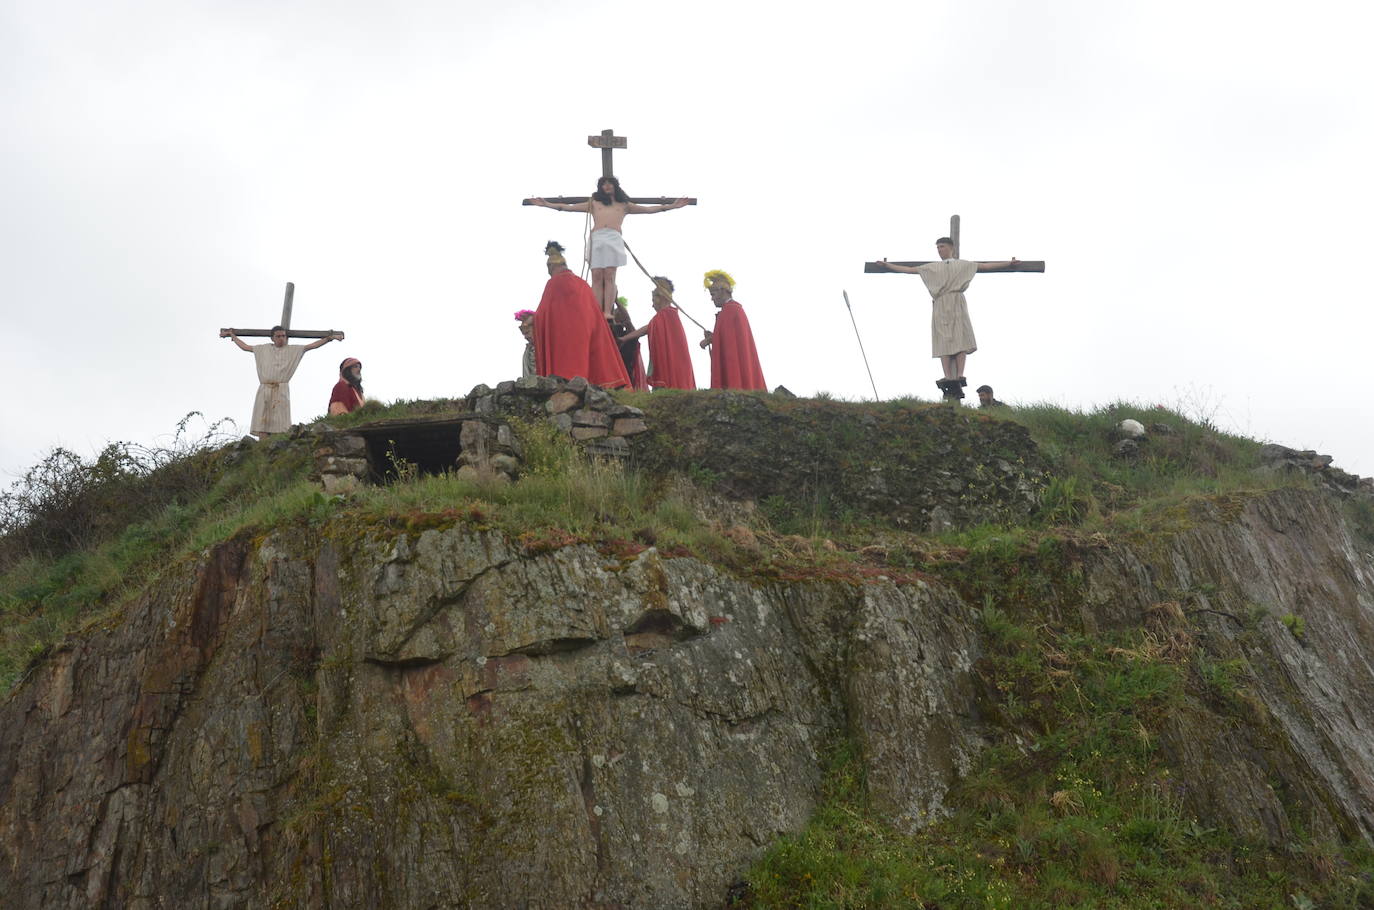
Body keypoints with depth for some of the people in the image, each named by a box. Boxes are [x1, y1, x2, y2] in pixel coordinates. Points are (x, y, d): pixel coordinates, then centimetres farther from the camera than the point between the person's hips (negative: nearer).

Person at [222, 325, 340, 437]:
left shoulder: (293, 350, 14)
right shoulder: (263, 349, 20)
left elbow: (313, 345, 10)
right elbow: (244, 346, 30)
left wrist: (330, 338, 4)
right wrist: (232, 335, 36)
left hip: (281, 390, -2)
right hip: (264, 390, 2)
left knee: (280, 424, -13)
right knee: (262, 424, -7)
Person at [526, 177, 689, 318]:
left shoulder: (624, 205, 25)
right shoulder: (594, 203, 27)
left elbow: (648, 209, 23)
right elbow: (569, 207, 25)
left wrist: (672, 206, 18)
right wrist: (547, 204, 19)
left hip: (614, 239, -1)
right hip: (596, 239, 1)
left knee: (609, 276, -13)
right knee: (597, 277, -9)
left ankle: (608, 312, -20)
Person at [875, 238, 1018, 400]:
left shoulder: (963, 265, 20)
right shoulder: (931, 267, 23)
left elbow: (985, 266, 18)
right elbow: (909, 270, 23)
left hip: (956, 303, -1)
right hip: (940, 305, 1)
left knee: (960, 338, -12)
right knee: (944, 341, -10)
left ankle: (959, 376, -21)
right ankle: (948, 378, -20)